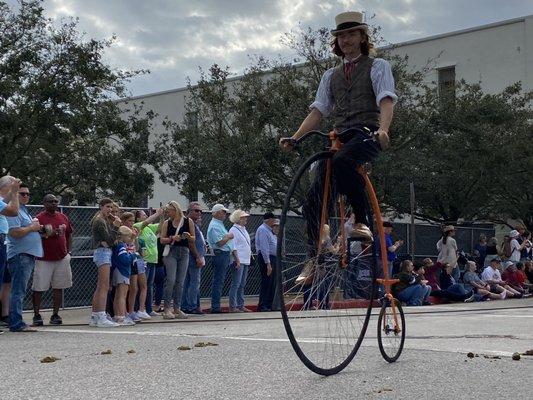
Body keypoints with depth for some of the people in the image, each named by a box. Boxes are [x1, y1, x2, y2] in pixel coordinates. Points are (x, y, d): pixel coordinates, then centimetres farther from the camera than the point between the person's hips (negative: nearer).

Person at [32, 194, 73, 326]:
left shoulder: (63, 217, 11)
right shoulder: (39, 218, -4)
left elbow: (69, 235, 20)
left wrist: (68, 251, 12)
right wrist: (46, 234, -20)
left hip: (62, 259, 4)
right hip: (44, 259, -4)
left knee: (58, 287, 7)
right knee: (39, 288, -1)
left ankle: (55, 315, 15)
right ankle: (36, 315, 9)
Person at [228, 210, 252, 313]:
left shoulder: (244, 230, 19)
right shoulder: (234, 230, -8)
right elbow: (233, 247, -14)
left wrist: (250, 255, 17)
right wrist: (237, 260, -19)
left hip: (246, 261, 9)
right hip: (238, 261, -9)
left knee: (242, 285, 11)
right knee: (236, 284, -9)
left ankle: (240, 305, 15)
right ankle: (232, 307, -8)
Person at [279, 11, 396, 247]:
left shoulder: (378, 66, 10)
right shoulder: (331, 75, 25)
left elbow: (386, 101, -7)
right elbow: (318, 111, 16)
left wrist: (383, 130, -28)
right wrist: (294, 138, -2)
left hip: (366, 135, -5)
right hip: (338, 137, 5)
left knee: (342, 161, -39)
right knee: (314, 202, -8)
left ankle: (362, 221, -30)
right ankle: (314, 258, 0)